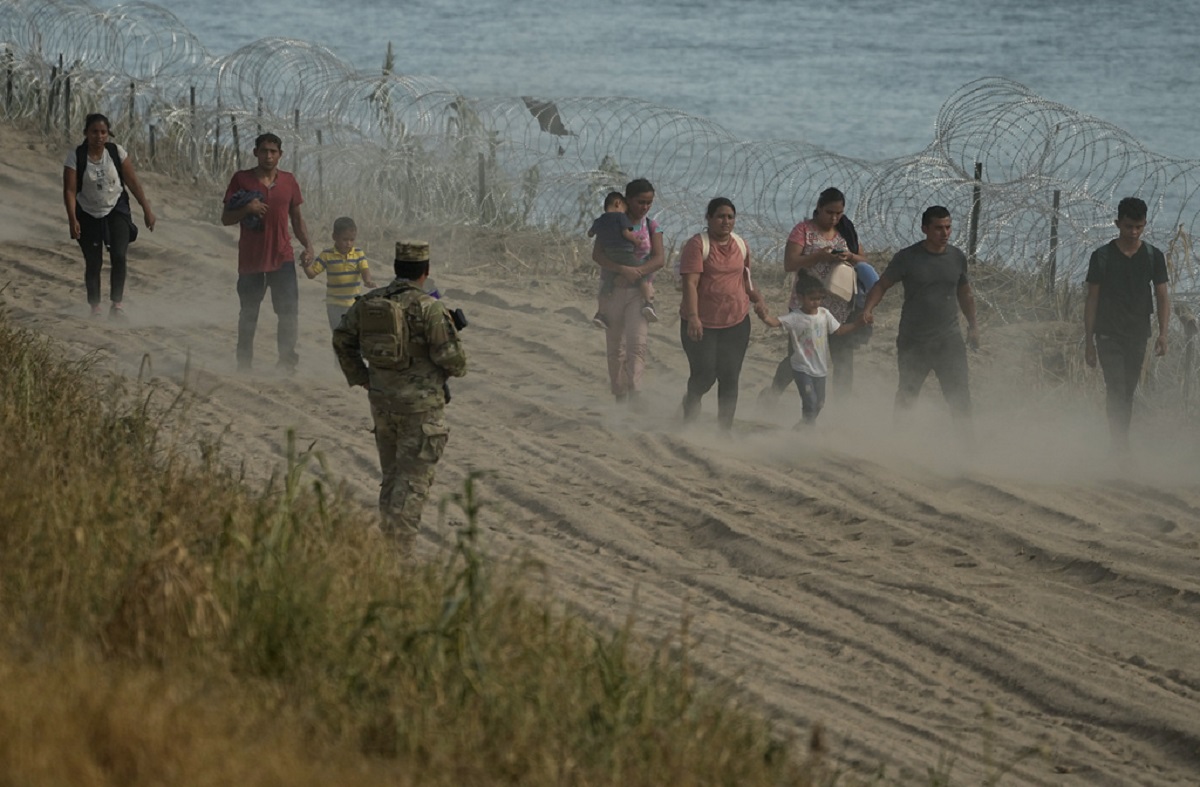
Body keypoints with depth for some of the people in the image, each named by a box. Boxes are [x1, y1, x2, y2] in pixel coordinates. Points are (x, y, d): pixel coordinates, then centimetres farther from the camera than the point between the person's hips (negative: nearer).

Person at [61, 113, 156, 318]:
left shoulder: (117, 152, -8)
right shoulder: (76, 157, -13)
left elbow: (133, 182, -3)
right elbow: (70, 191, -16)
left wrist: (147, 210, -3)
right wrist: (72, 219, -27)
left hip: (116, 211, 1)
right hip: (88, 215, 0)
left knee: (119, 255, -16)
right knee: (93, 263, 2)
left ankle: (117, 301, -5)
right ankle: (95, 307, 14)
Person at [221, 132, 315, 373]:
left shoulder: (288, 181, 9)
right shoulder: (242, 179, 0)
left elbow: (297, 218, 17)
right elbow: (225, 218, 0)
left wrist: (307, 246, 4)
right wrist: (246, 210, -18)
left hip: (282, 257, 2)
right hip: (251, 260, -2)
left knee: (289, 311, -9)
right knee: (248, 315, 8)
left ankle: (287, 360, -2)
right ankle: (244, 364, 17)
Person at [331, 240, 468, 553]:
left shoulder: (369, 302, 3)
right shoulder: (429, 308, -15)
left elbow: (342, 339, 13)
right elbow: (451, 357, -14)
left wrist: (361, 378, 19)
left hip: (381, 401, 6)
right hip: (420, 406, -6)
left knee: (392, 475, 19)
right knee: (413, 480, -2)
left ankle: (387, 541, 23)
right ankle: (399, 548, -8)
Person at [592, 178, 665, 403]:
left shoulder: (652, 227, 5)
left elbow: (658, 259, -5)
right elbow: (597, 254, -10)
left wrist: (637, 272, -23)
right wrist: (623, 269, -26)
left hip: (638, 291, -1)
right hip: (611, 290, 1)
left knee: (637, 342, -17)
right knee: (615, 348, 7)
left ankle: (634, 396, -27)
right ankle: (619, 396, 18)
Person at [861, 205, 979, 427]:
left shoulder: (957, 257, 5)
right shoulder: (907, 258, -5)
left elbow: (965, 294, 19)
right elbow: (882, 285, -2)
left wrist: (973, 326, 18)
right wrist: (868, 308, -19)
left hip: (948, 339, 2)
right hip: (913, 340, -2)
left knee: (959, 392, -7)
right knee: (906, 394, 7)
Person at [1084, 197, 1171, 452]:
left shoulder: (1153, 257, 3)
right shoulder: (1102, 257, -3)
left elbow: (1162, 297, 3)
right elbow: (1092, 300, 0)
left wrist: (1163, 333, -11)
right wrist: (1089, 341, -2)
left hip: (1138, 335, 3)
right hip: (1109, 335, -3)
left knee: (1128, 394, 9)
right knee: (1117, 393, -13)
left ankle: (1119, 445, 19)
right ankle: (1122, 449, -19)